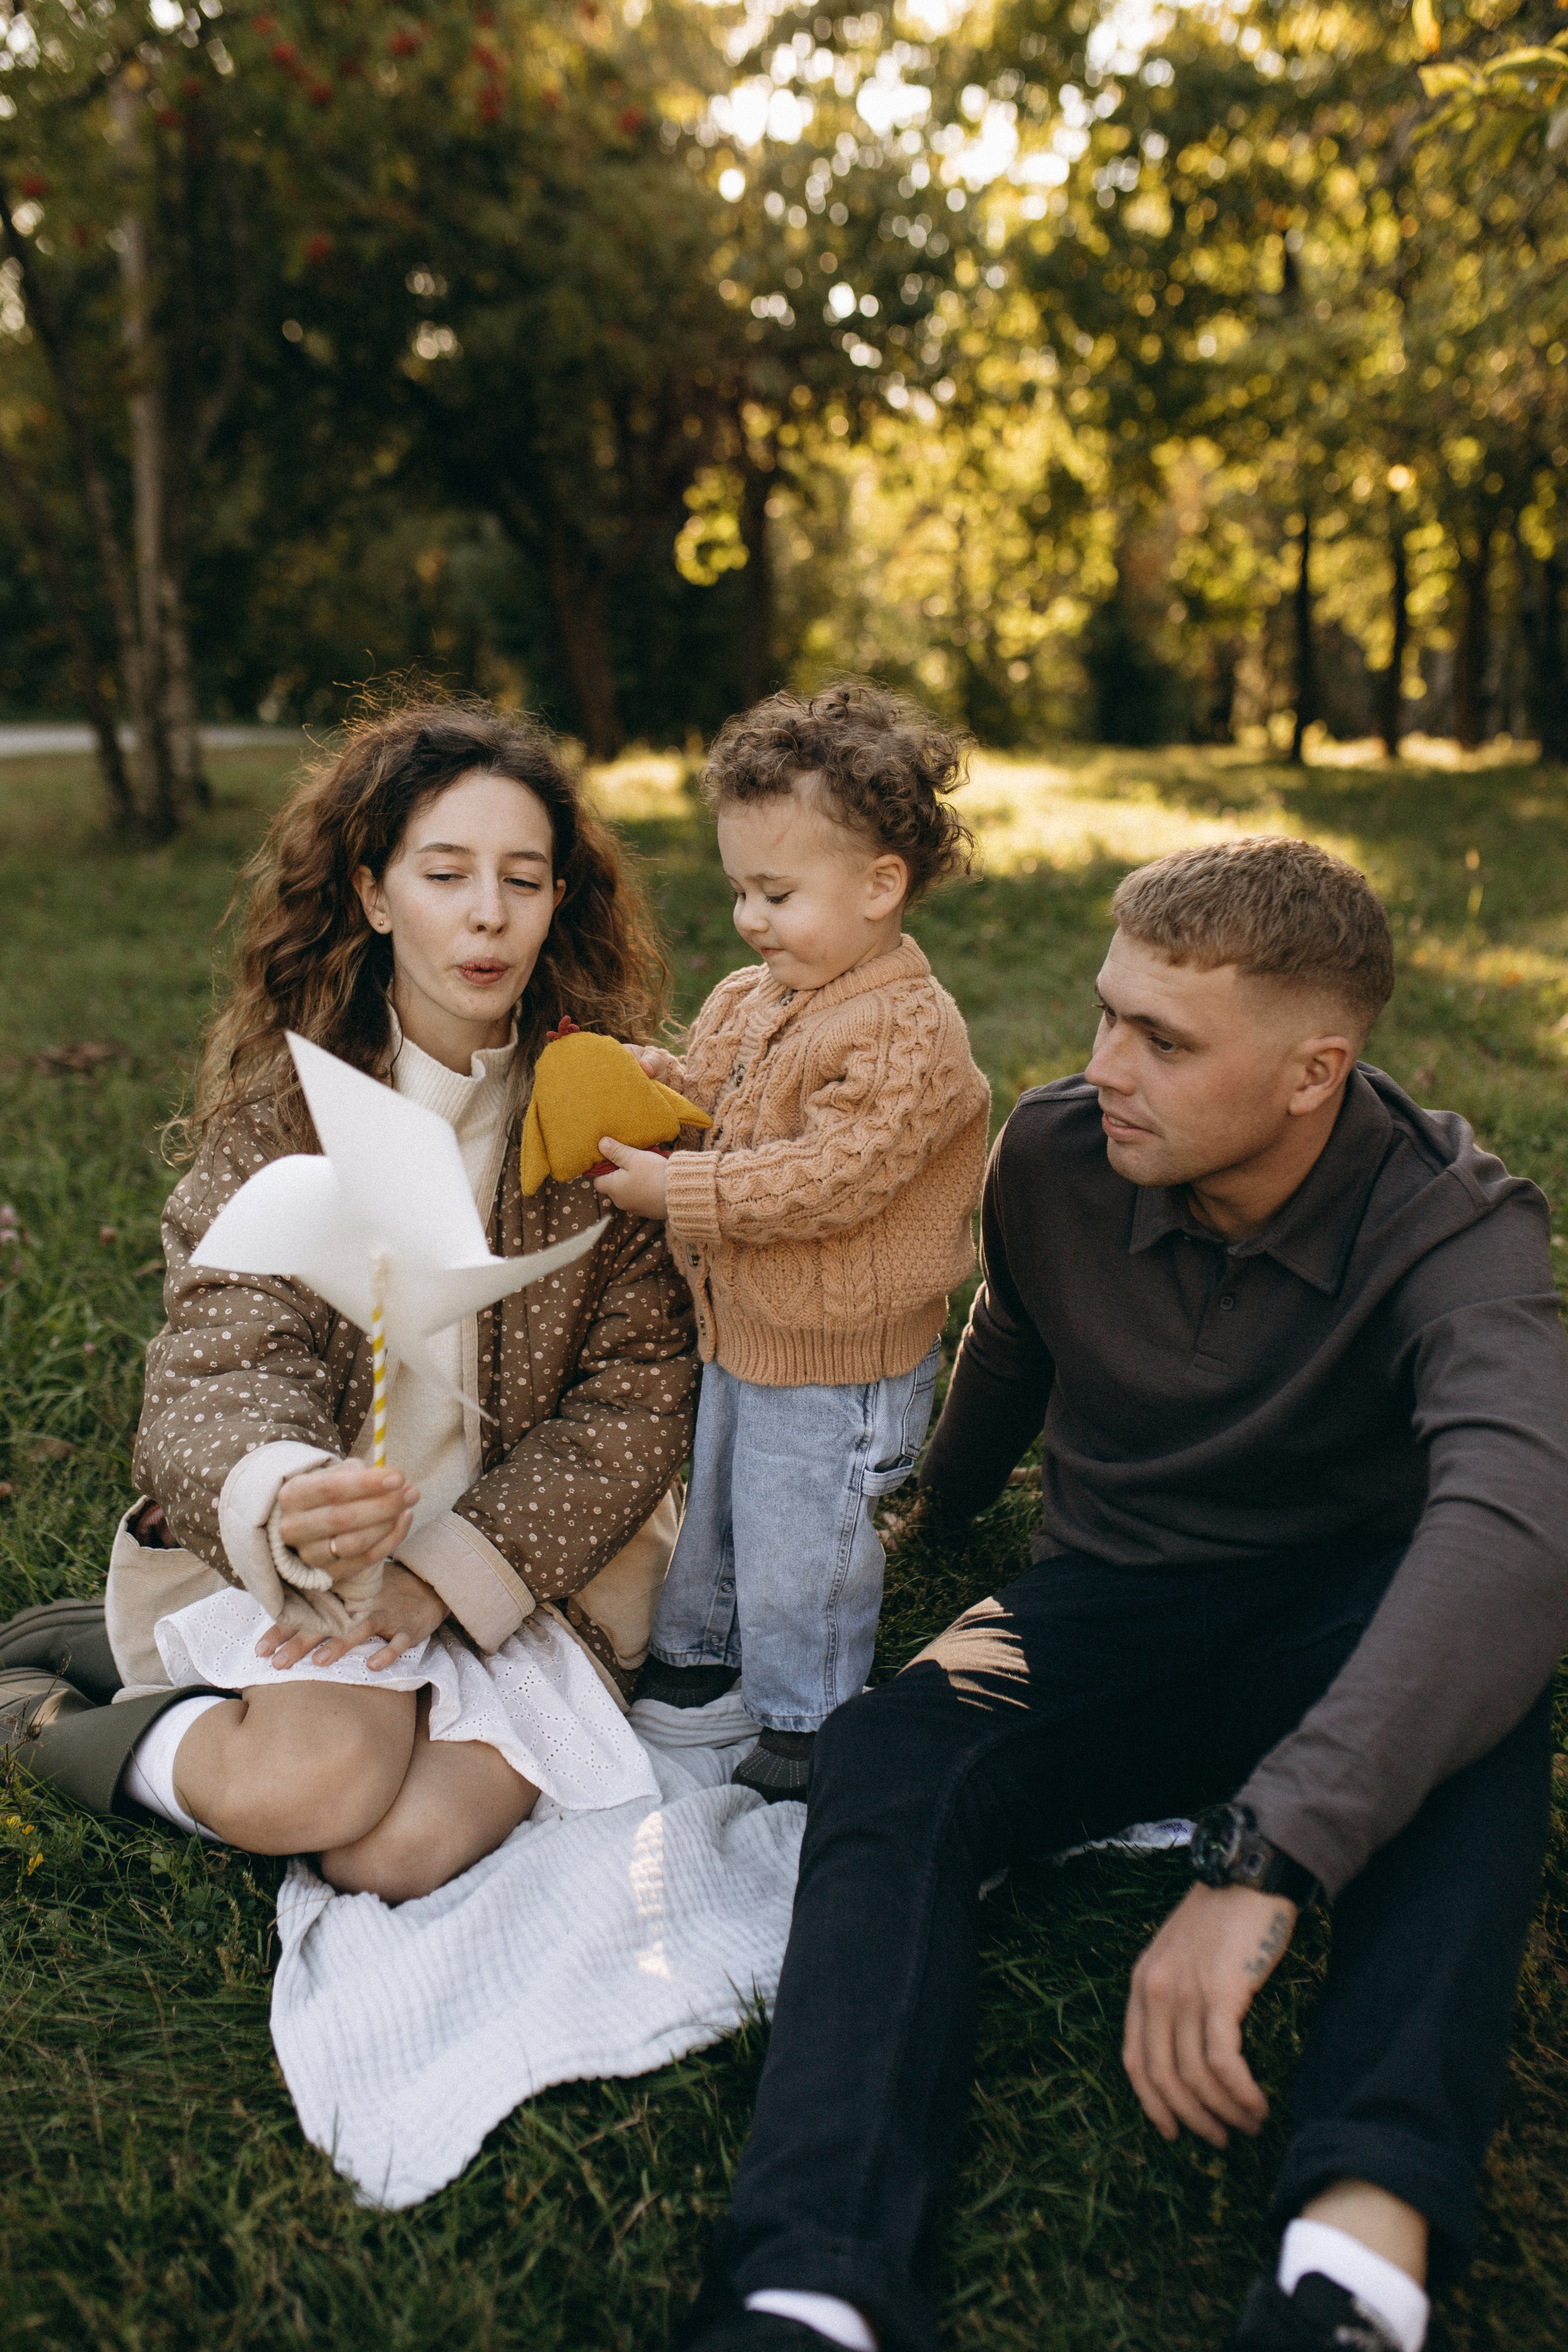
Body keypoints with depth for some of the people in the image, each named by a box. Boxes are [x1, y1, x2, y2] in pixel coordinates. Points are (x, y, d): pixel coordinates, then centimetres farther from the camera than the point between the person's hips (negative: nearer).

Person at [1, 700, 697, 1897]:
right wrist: (282, 1499, -35)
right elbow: (223, 1361, -11)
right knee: (310, 1783, -28)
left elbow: (640, 1396, -6)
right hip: (308, 1547, 0)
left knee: (405, 1848, -23)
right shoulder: (280, 1092, -5)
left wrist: (452, 1564, -16)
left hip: (533, 1550, 1)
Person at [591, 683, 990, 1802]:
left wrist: (676, 1189, -27)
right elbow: (711, 1086, 15)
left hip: (838, 1370, -8)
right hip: (737, 1334, 9)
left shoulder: (907, 1035, -25)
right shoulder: (754, 997, 2)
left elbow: (824, 1178, -30)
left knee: (798, 1551, 8)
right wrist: (653, 1081, -8)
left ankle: (804, 1722, 30)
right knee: (712, 1500, 27)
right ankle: (696, 1649, 51)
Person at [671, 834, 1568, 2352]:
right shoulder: (1053, 1161, -8)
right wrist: (934, 1505, 36)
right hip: (1109, 1608, 3)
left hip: (1339, 1628, -2)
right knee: (880, 1757, -30)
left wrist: (1264, 1861, -53)